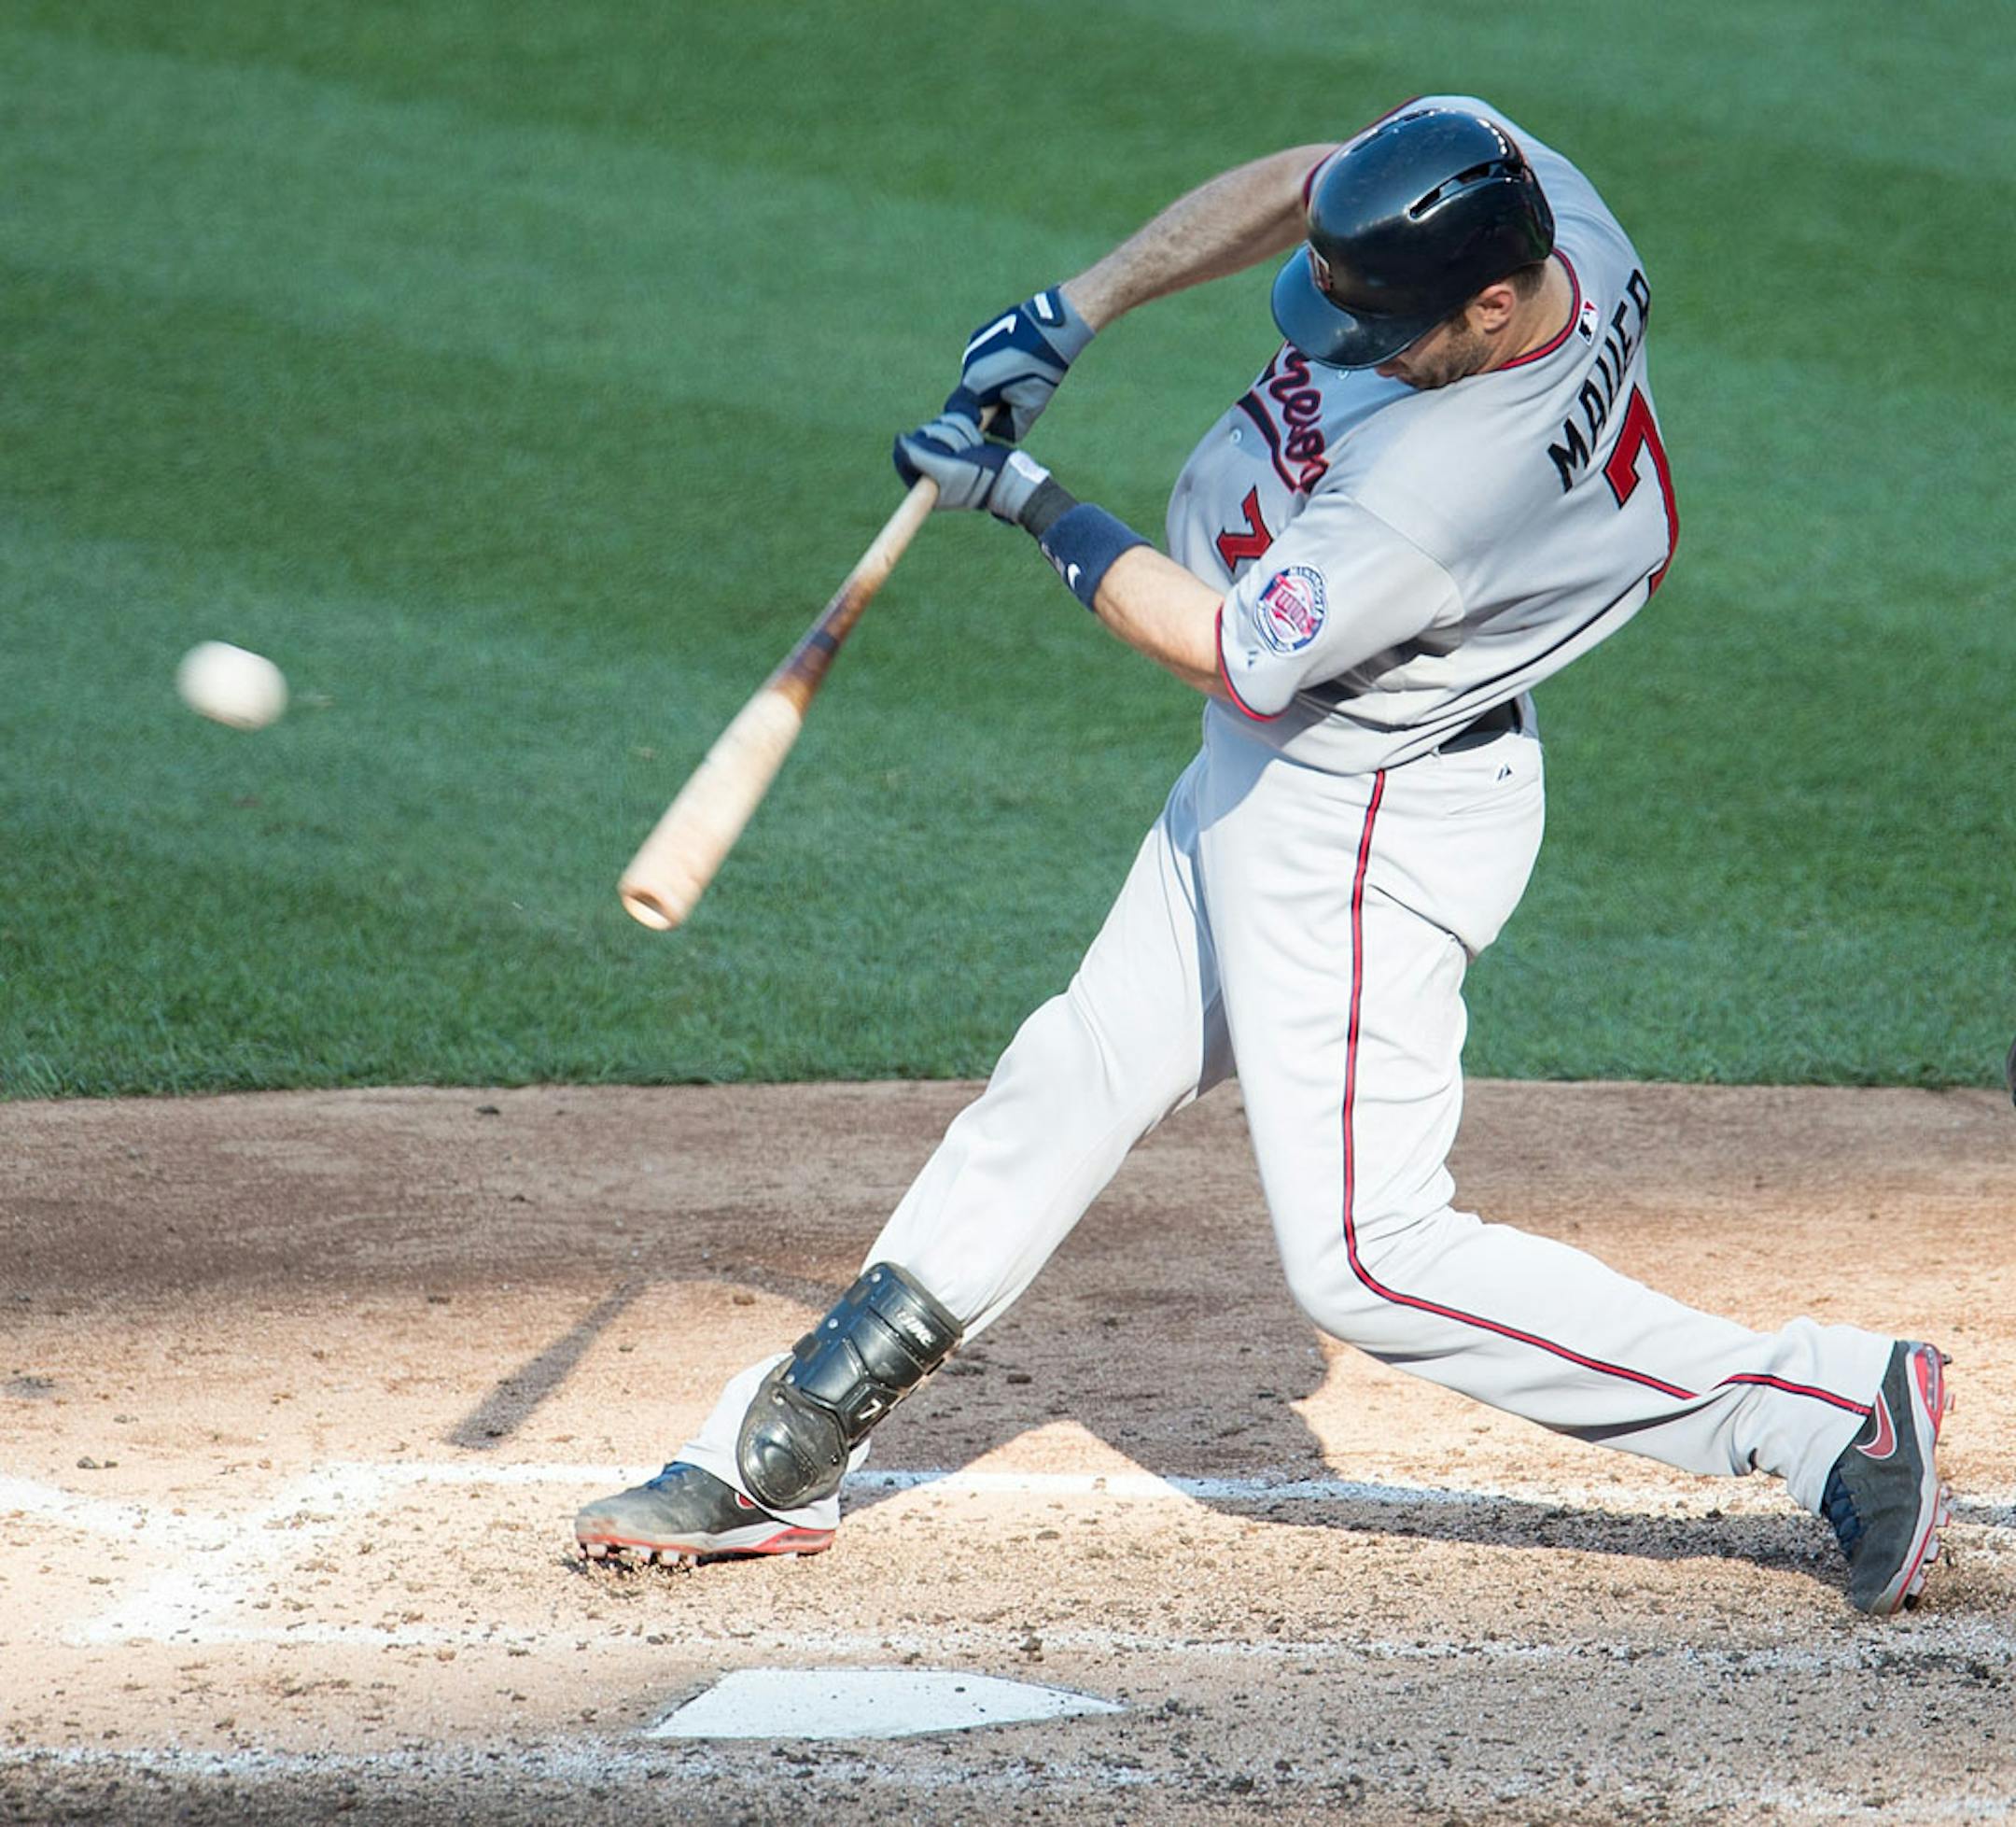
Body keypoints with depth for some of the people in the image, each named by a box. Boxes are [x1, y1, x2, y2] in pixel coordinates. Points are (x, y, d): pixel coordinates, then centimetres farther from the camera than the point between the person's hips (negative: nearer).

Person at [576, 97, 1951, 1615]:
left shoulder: (1440, 491, -36)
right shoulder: (1478, 167, -15)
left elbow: (1234, 654, -22)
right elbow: (1291, 185, 6)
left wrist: (1028, 501, -13)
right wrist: (1082, 306, -3)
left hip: (1367, 824, -10)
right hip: (1288, 767, 10)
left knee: (1370, 1259, -8)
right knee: (1084, 1071, 16)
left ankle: (1832, 1409, -5)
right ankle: (792, 1446, 27)